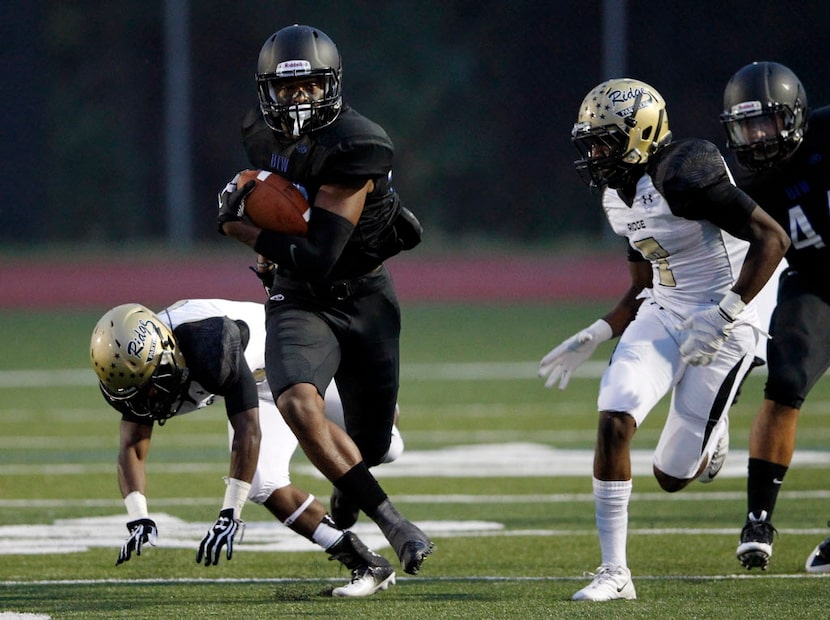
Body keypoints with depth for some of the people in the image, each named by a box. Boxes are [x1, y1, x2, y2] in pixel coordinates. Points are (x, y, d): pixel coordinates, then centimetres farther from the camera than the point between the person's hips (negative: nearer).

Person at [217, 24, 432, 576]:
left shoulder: (354, 148, -24)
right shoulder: (262, 133, -3)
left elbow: (317, 261, -26)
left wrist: (245, 231, -20)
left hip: (364, 298, -3)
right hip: (299, 302, 3)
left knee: (369, 447, 9)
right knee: (298, 402, -30)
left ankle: (347, 490, 50)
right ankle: (393, 524, -27)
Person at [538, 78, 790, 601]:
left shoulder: (683, 176, -20)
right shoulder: (620, 197, 8)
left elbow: (771, 238, -22)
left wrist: (726, 313, -24)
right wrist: (593, 338, 13)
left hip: (719, 327, -7)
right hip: (661, 318, 7)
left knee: (673, 477, -3)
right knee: (614, 421, -17)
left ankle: (712, 437, 36)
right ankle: (615, 573, -10)